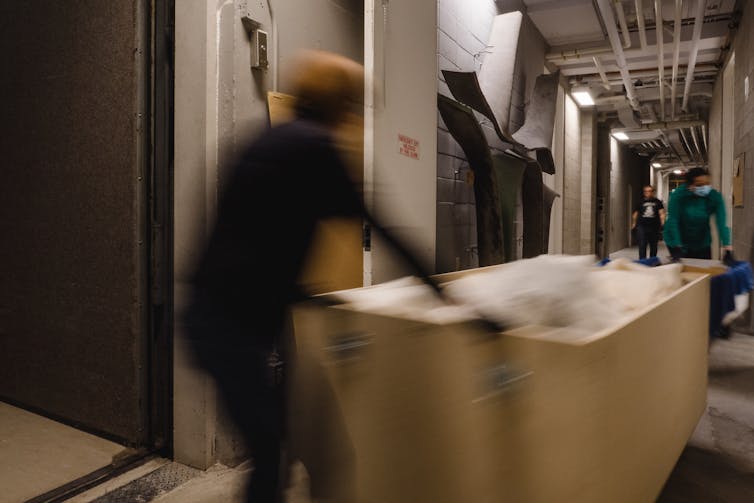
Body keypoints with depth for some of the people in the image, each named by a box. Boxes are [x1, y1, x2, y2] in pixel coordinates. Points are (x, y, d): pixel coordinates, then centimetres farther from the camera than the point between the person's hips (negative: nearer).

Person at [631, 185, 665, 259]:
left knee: (653, 246, 12)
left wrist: (662, 223, -12)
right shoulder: (640, 202, 6)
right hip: (642, 226, -1)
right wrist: (634, 223, 15)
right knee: (642, 245, -9)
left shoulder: (657, 202, 6)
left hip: (654, 227, 2)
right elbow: (635, 213, 14)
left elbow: (661, 213, 1)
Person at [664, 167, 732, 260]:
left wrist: (727, 246, -34)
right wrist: (677, 246, -32)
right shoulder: (678, 195, -22)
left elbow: (721, 224, -21)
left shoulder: (715, 196, -15)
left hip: (703, 244, 3)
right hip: (680, 243, -3)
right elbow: (673, 222, -24)